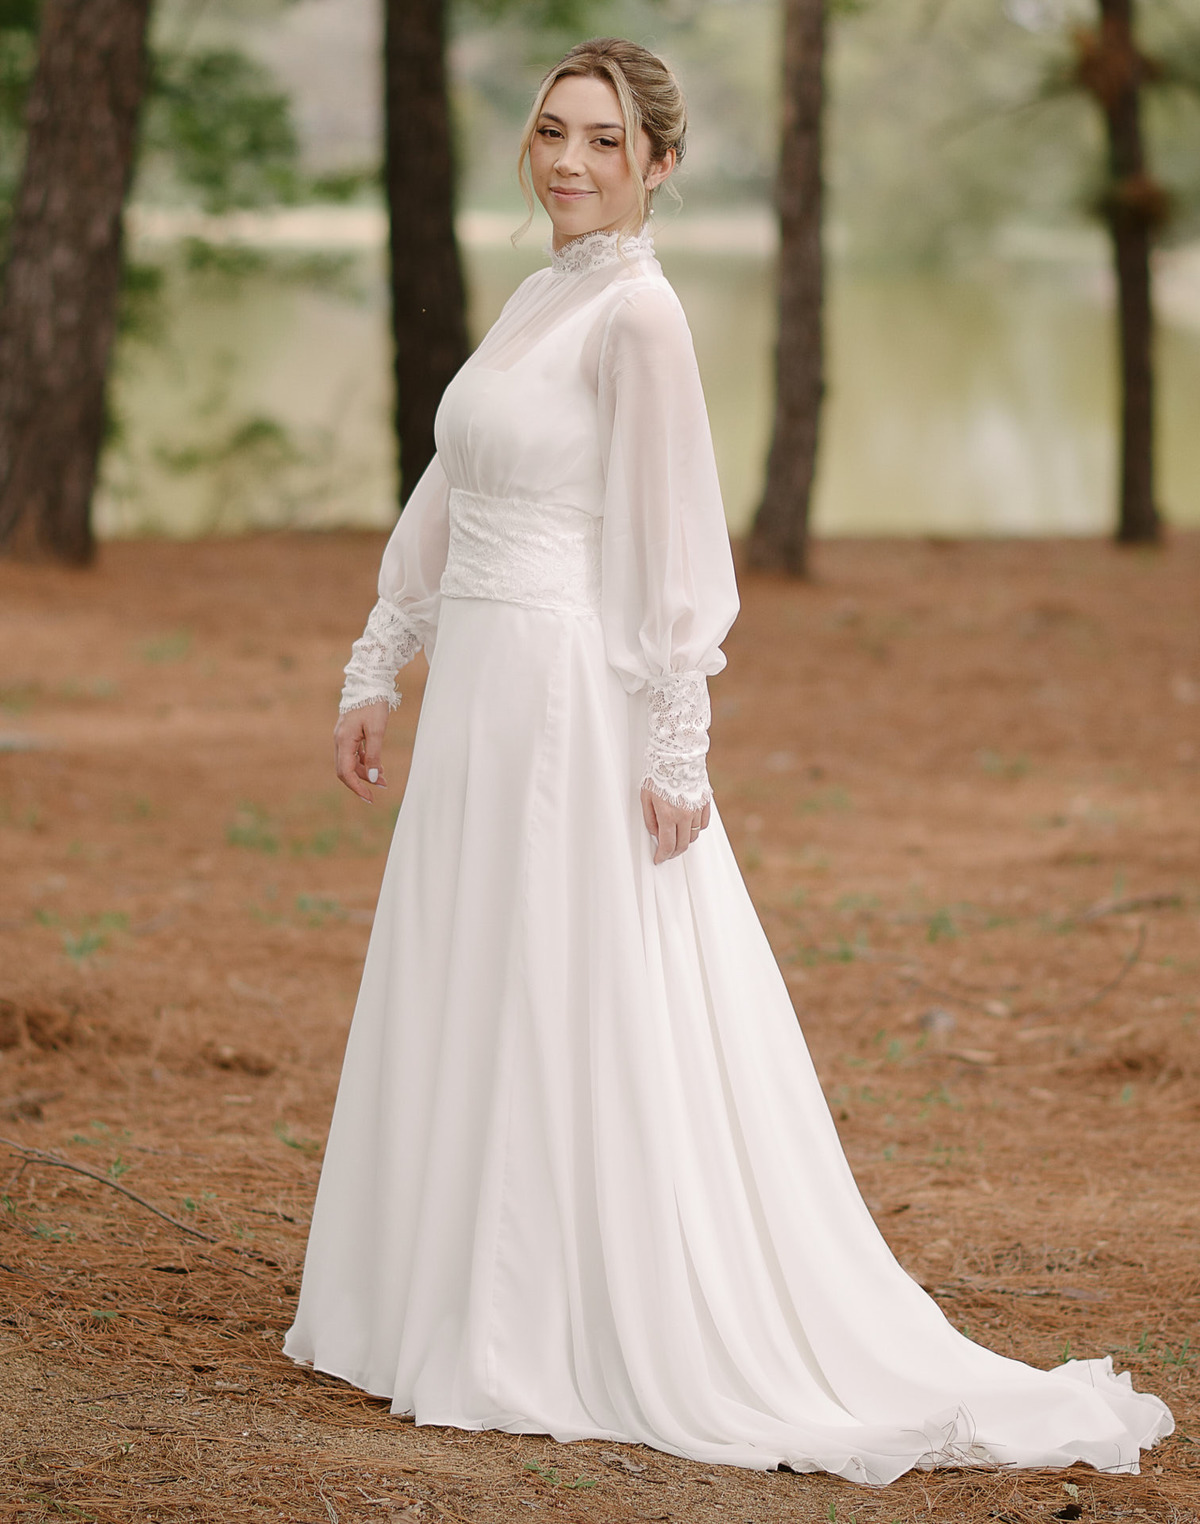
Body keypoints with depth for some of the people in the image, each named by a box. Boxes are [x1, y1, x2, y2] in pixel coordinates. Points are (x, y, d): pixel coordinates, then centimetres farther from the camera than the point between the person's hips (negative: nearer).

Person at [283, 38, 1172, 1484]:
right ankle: (480, 1312, 22)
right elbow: (445, 502, 19)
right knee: (467, 1024, 13)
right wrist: (373, 672, 18)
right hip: (480, 700, 9)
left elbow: (668, 546, -16)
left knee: (586, 1028, -4)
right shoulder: (536, 300, 14)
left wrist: (672, 755, -18)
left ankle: (608, 1351, 4)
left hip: (572, 700, -9)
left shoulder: (638, 314, -12)